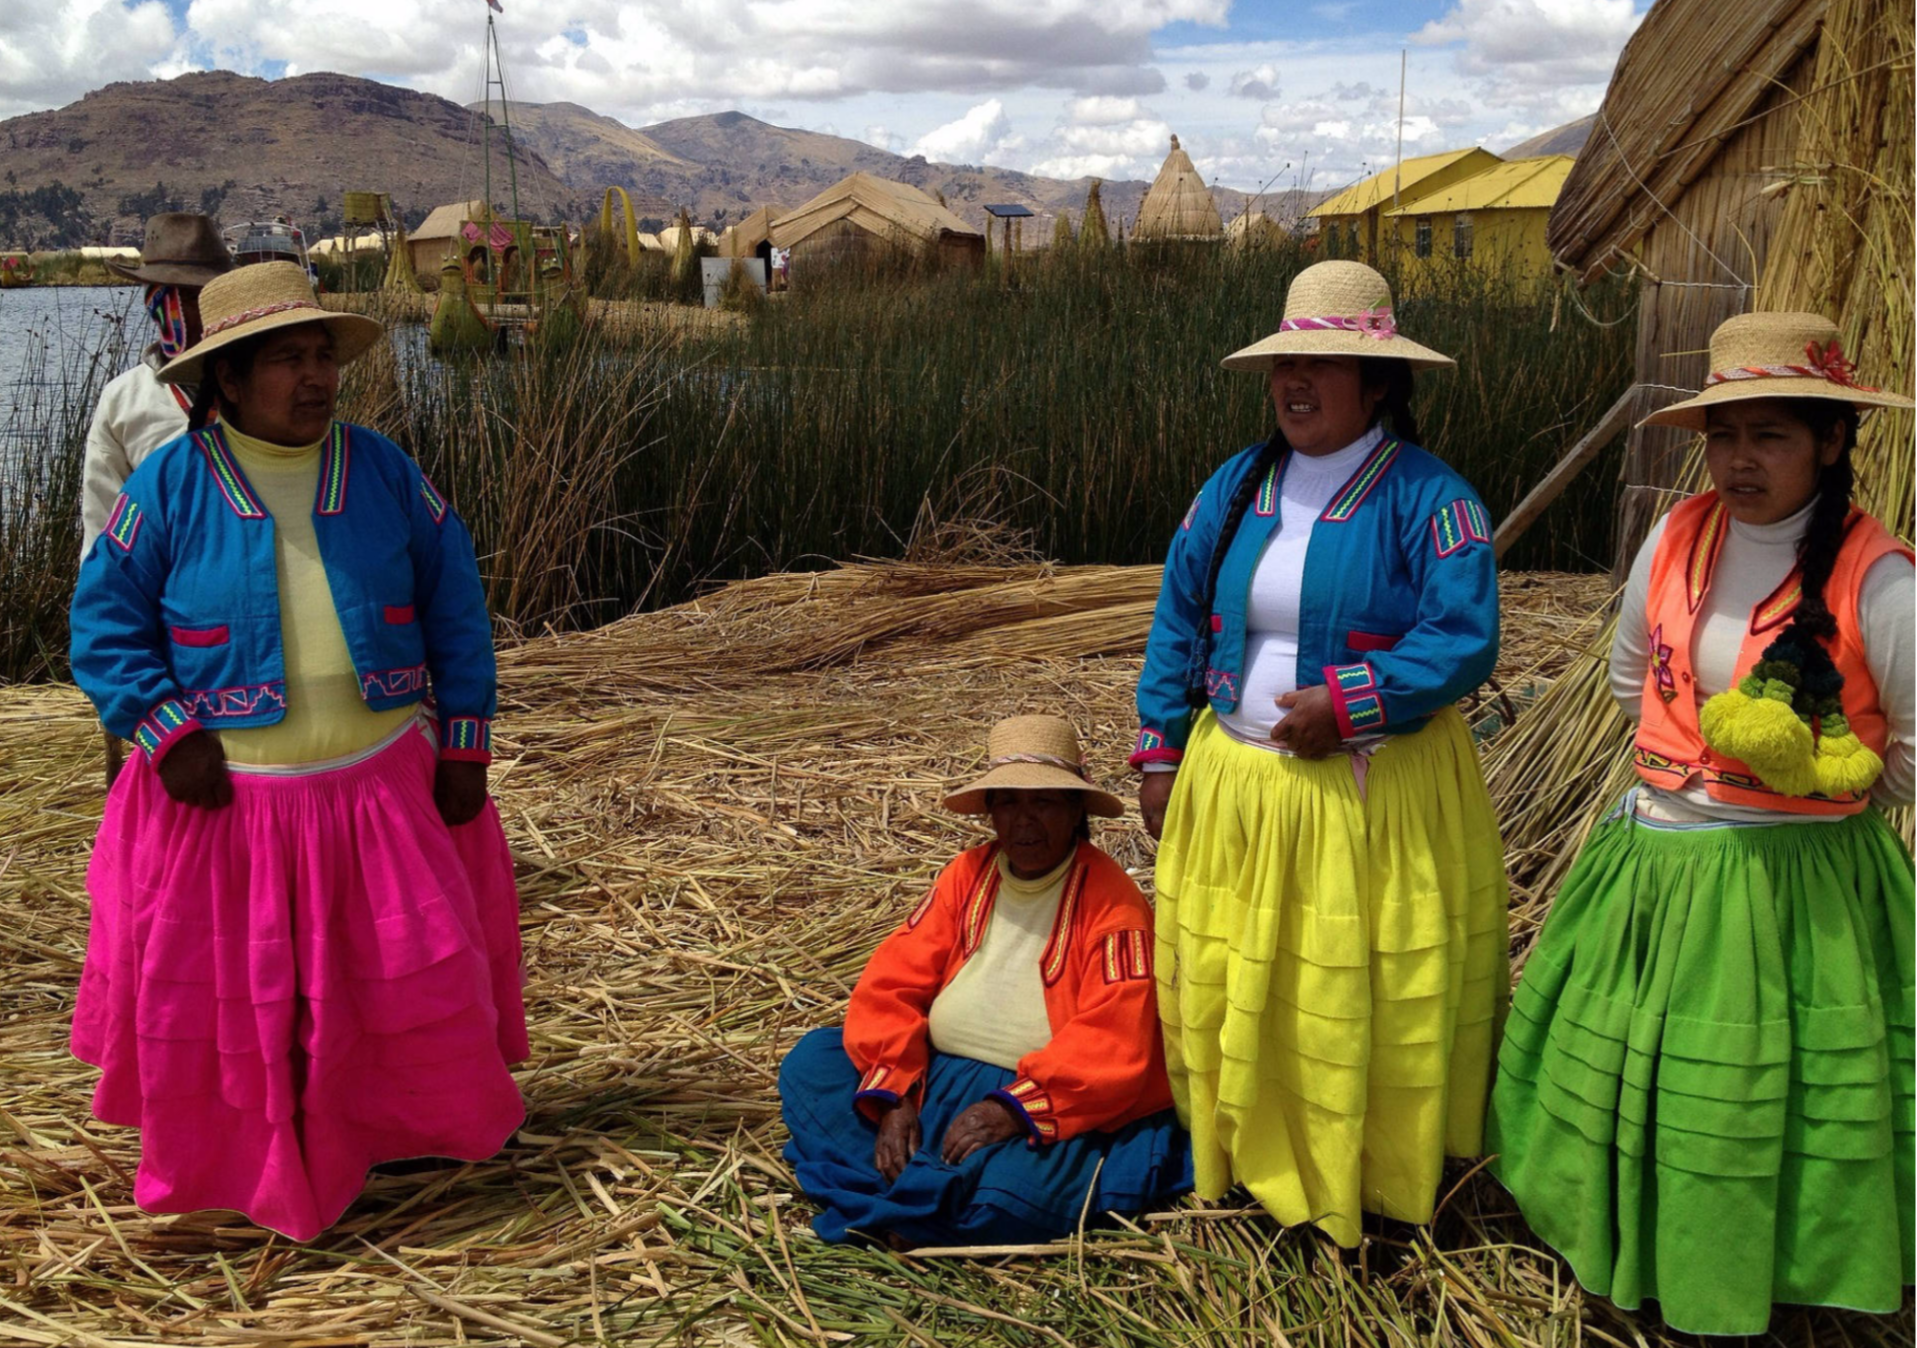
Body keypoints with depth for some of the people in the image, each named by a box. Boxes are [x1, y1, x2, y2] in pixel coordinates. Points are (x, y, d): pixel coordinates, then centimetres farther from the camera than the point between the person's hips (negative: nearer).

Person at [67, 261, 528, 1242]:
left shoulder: (383, 472, 2)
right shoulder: (171, 484, -4)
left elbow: (456, 612, 5)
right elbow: (106, 624, -1)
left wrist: (464, 747, 0)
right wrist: (167, 735, -14)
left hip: (384, 783, 2)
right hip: (225, 790, -2)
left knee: (420, 969, 8)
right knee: (230, 994, 7)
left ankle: (417, 1131, 33)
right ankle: (240, 1170, 30)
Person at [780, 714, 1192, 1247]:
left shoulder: (1111, 902, -10)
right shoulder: (967, 874, 7)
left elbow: (1113, 1044, -19)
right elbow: (892, 985, 2)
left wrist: (1014, 1107, -28)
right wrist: (892, 1097, -13)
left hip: (1049, 1107, -6)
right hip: (935, 1079, 6)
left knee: (1009, 1193, -37)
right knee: (809, 1064, -9)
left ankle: (891, 1204, -10)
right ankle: (911, 1193, -20)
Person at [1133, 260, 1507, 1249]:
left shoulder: (1427, 497, -9)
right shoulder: (1234, 489, 8)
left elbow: (1465, 640, -16)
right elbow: (1178, 624, 13)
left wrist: (1345, 704, -23)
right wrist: (1159, 753, 8)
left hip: (1377, 793, -5)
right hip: (1233, 786, 5)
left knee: (1366, 1004, 3)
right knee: (1225, 985, 12)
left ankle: (1376, 1183, 24)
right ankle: (1257, 1165, 32)